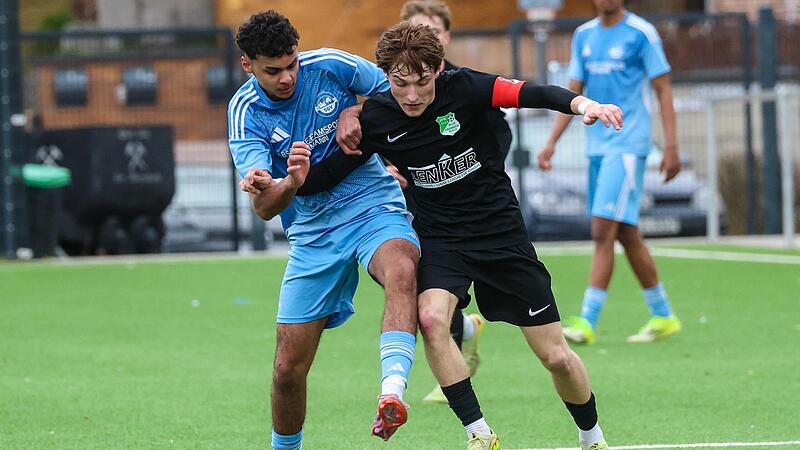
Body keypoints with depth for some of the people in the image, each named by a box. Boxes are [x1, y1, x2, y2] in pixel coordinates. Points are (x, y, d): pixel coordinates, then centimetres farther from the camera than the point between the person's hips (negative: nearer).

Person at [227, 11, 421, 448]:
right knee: (289, 368, 1)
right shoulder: (245, 113, -8)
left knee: (401, 269, -39)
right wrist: (289, 184, -40)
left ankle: (392, 394, -52)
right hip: (313, 230, 2)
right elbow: (265, 208, -18)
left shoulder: (330, 66, -9)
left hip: (373, 205, -2)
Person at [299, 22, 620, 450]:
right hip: (438, 235, 1)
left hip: (501, 233, -1)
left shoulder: (463, 89, -17)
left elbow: (534, 94, -28)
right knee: (431, 318, -30)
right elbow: (326, 176, -7)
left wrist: (582, 103, -47)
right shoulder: (376, 119, -11)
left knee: (557, 357, 2)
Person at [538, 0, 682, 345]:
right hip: (597, 145, 7)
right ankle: (663, 316, 20)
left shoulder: (641, 34, -5)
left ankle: (587, 322, -17)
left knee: (603, 231, -15)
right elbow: (573, 93, 17)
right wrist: (552, 142, 9)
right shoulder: (584, 36, 13)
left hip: (628, 145, -7)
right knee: (627, 235, 10)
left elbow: (663, 91, -5)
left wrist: (671, 147, -11)